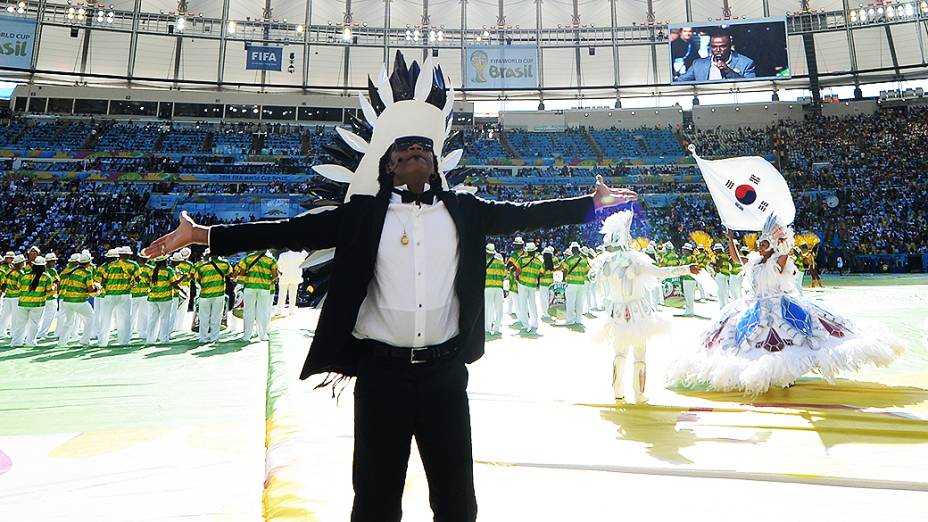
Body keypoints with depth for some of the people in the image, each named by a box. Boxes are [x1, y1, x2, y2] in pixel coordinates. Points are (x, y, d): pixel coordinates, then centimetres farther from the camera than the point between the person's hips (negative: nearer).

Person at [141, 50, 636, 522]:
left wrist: (591, 204, 9)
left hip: (446, 372, 2)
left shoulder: (464, 210, 6)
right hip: (381, 373, -1)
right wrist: (204, 234, -5)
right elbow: (292, 231, -2)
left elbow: (522, 214, 8)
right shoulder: (364, 213, 1)